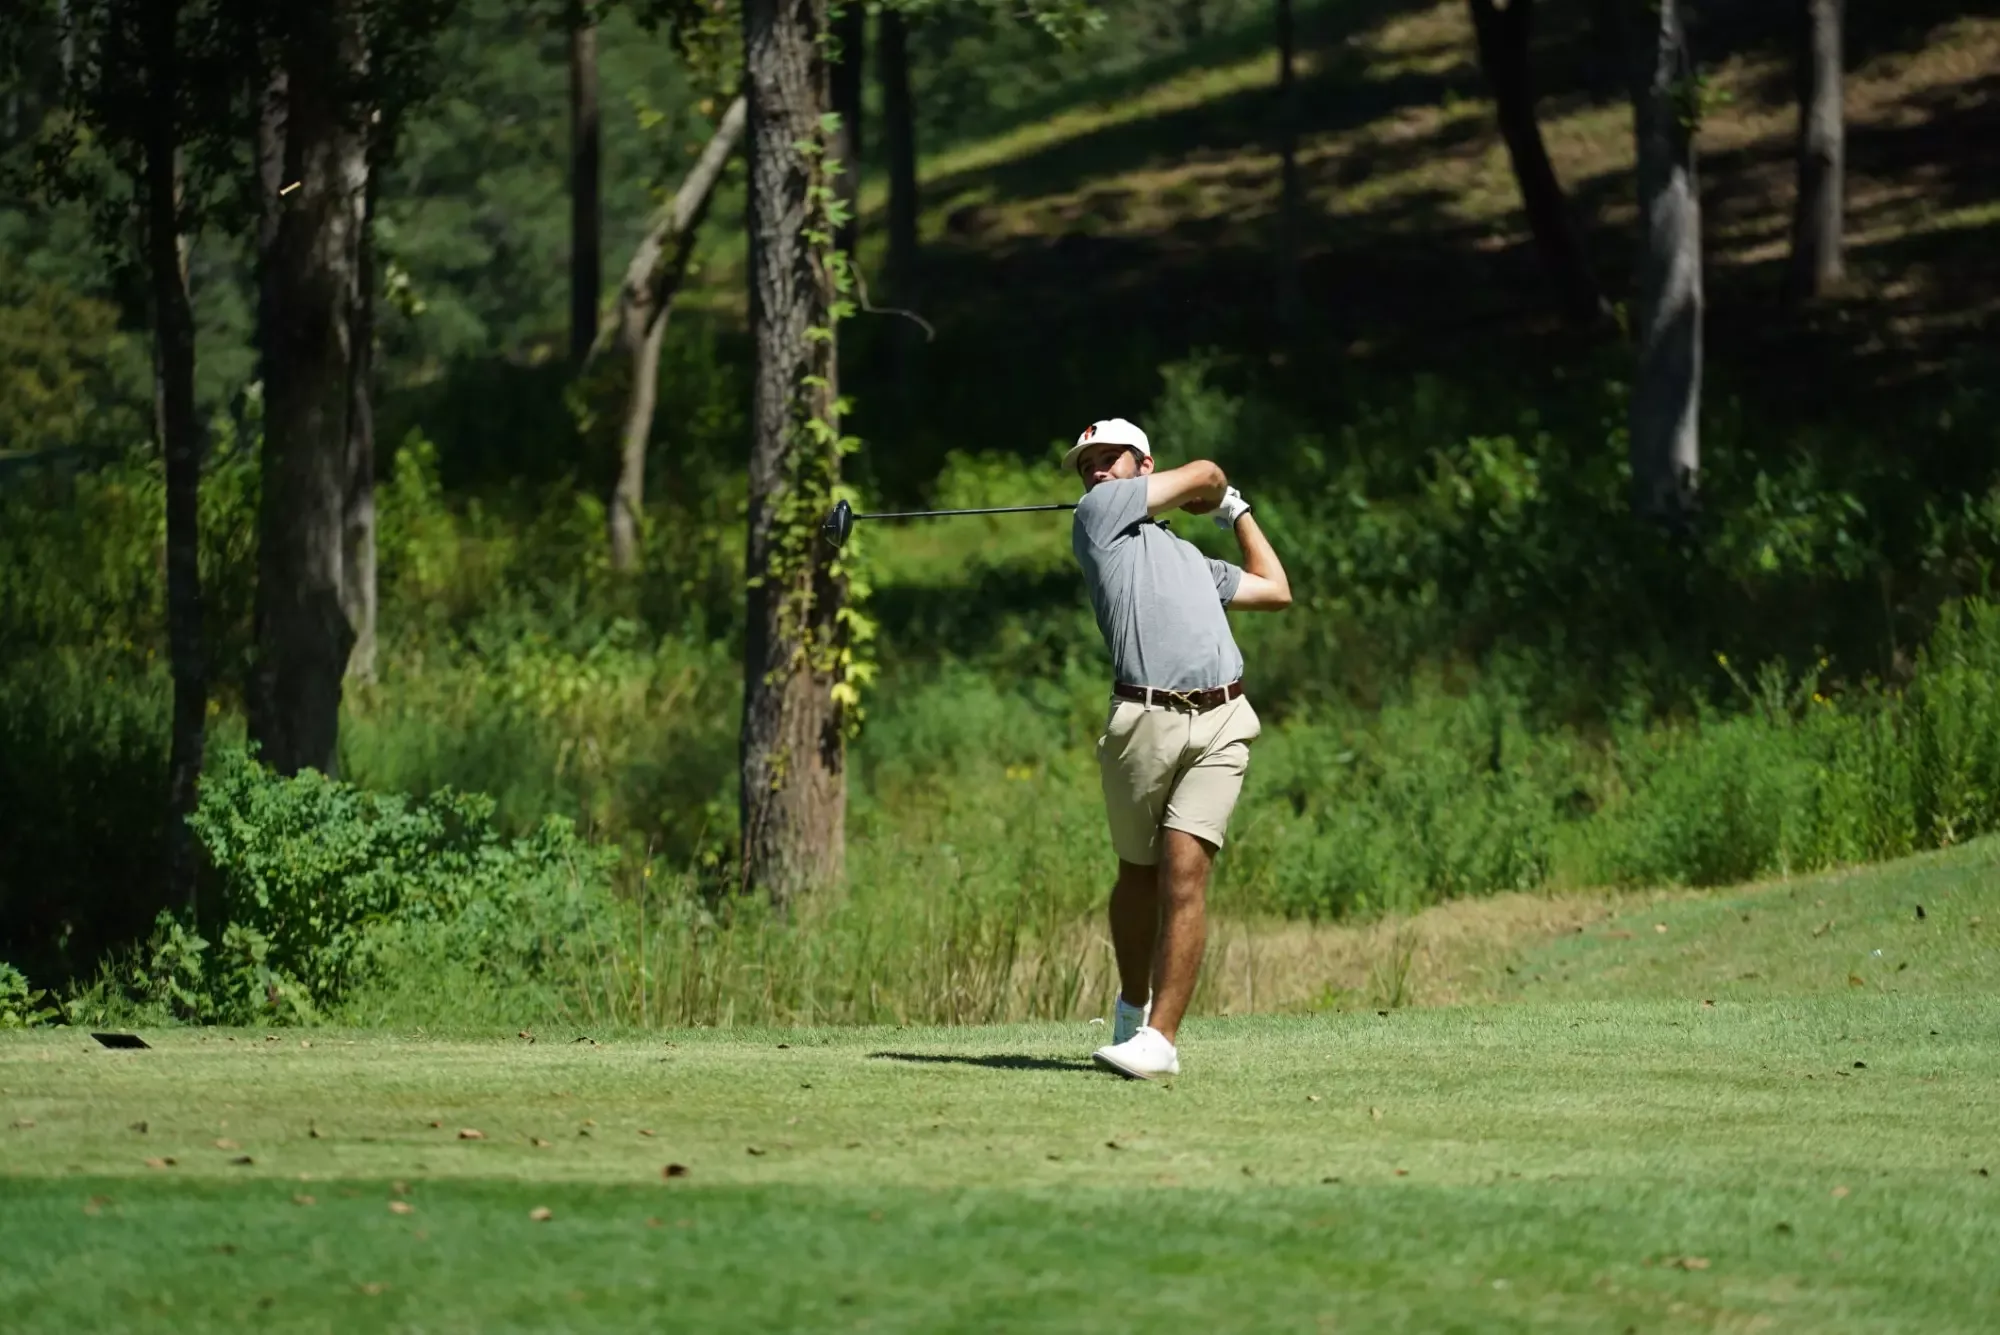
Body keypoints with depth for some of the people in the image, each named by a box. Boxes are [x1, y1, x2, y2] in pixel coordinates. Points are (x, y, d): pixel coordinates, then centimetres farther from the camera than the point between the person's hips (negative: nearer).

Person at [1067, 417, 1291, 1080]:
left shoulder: (1188, 556, 28)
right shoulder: (1100, 513, 11)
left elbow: (1275, 590, 39)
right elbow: (1203, 474, 16)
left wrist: (1237, 512, 47)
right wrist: (1216, 494, 39)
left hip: (1220, 725, 3)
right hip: (1142, 721, -3)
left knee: (1184, 876, -11)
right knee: (1139, 877, 9)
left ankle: (1158, 1038, -15)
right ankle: (1133, 1004, 34)